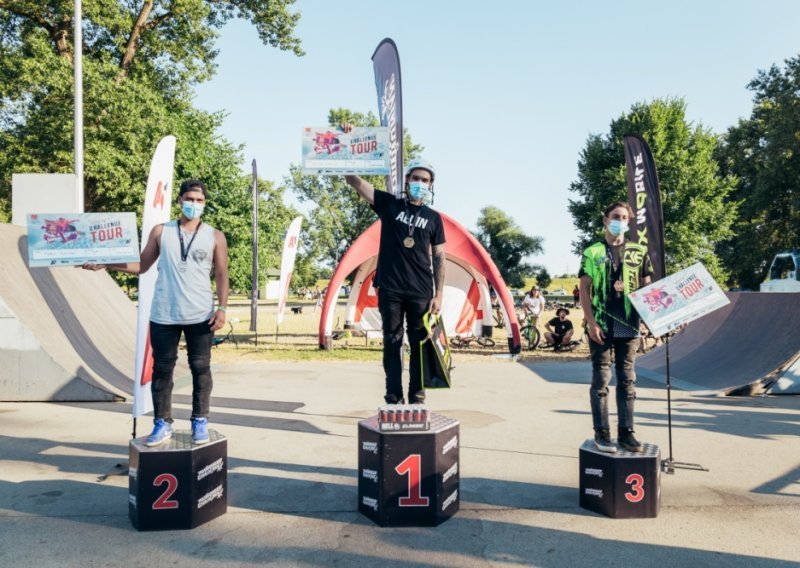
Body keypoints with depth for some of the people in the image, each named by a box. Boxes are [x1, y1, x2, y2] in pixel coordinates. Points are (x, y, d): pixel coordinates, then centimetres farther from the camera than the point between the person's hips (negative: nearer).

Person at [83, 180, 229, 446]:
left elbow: (221, 275, 3)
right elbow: (141, 265, 10)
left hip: (200, 315, -1)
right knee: (162, 368, 6)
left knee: (200, 368, 5)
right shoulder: (160, 231, 8)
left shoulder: (215, 236, 4)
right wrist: (105, 264, 0)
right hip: (163, 315, 1)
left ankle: (200, 422, 16)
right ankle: (162, 423, 16)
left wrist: (222, 308, -7)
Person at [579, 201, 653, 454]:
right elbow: (584, 289, -1)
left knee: (627, 380, 7)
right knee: (601, 379, 1)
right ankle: (601, 433, 7)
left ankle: (626, 432, 15)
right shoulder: (592, 252, 3)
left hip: (629, 326, 3)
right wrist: (591, 323, -9)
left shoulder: (638, 252, 10)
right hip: (601, 326, -2)